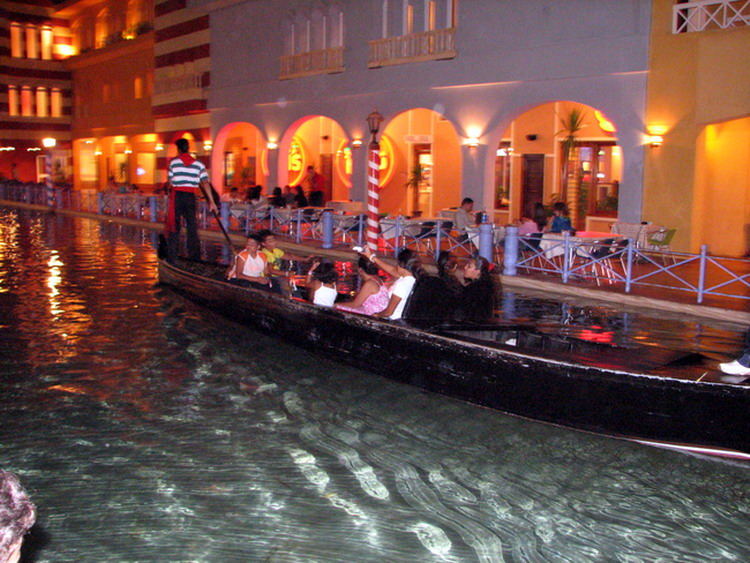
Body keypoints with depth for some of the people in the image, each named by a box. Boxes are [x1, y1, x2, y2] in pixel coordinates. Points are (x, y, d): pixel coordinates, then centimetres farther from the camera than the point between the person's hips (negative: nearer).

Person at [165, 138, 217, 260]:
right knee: (192, 226, 9)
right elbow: (205, 183, -1)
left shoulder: (173, 162, -1)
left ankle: (172, 255, 6)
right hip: (191, 196, 2)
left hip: (176, 195, -2)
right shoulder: (198, 164, 5)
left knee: (174, 225, 5)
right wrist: (211, 201, -2)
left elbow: (170, 182, -2)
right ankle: (195, 256, 9)